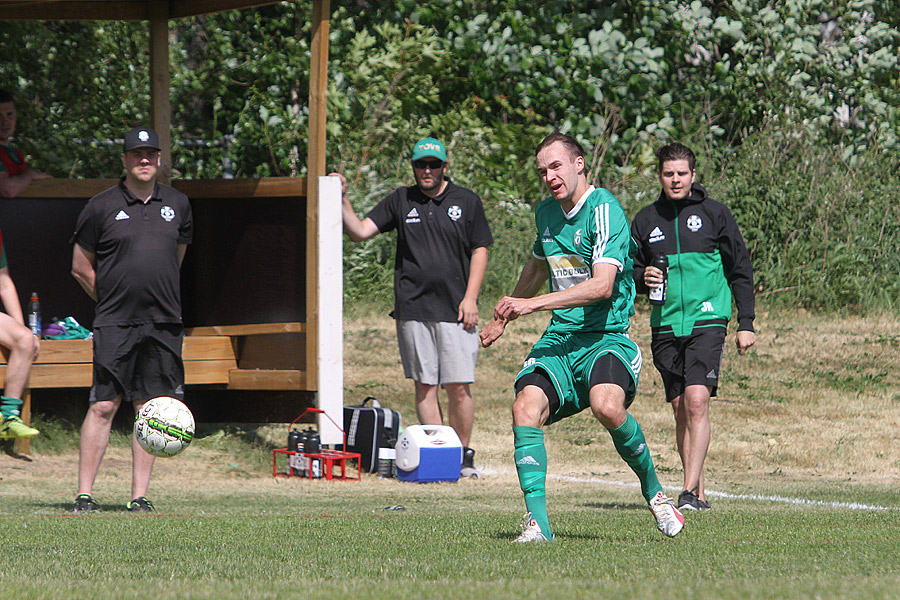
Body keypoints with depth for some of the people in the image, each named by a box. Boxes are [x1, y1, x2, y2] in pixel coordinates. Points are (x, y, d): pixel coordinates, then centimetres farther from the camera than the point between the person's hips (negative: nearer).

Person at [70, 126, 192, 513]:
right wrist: (112, 300, 6)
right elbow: (81, 267, 5)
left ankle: (139, 496, 7)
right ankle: (84, 495, -3)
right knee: (103, 407, -7)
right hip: (114, 324, -4)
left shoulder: (177, 205, 11)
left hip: (163, 324, 4)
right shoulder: (102, 206, -1)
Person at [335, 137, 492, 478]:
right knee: (425, 386, 1)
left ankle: (464, 457, 6)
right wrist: (341, 200, -8)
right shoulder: (400, 201, 10)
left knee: (458, 387, -6)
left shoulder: (467, 202, 7)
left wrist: (470, 297, -3)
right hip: (413, 309, 2)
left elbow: (479, 250, 7)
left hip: (455, 309, -2)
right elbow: (359, 232, 7)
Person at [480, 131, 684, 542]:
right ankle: (537, 521, -20)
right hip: (559, 339, 6)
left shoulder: (604, 209, -12)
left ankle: (653, 490, -6)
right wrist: (504, 319, 43)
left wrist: (533, 304, -24)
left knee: (607, 406, -33)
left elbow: (602, 285, -23)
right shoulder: (546, 213, 13)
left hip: (607, 335, -6)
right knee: (526, 407, -20)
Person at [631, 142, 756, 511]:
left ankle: (690, 491, -19)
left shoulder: (713, 214, 2)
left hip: (707, 321, -4)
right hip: (666, 326, 4)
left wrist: (746, 323, 2)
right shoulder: (646, 221, 9)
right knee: (680, 409, 5)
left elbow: (740, 269, 6)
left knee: (697, 401, -17)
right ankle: (698, 494, 12)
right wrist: (642, 278, -6)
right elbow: (631, 272, 18)